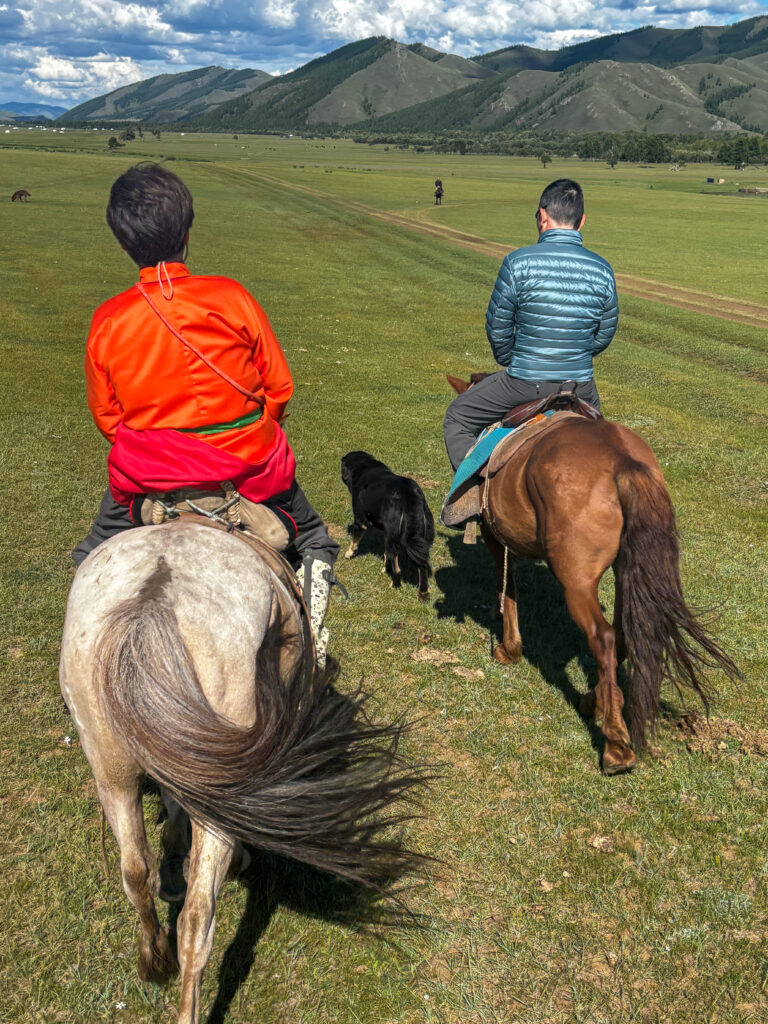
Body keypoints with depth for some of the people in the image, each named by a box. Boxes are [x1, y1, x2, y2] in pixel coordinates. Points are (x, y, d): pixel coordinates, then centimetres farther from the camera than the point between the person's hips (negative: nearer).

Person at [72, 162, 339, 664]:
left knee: (95, 556, 30)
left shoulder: (107, 321, -8)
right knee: (313, 542, 26)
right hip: (252, 470, -1)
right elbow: (279, 386, -4)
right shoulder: (232, 298, -13)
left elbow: (106, 414, 2)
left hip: (146, 475, 1)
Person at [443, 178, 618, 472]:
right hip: (581, 386, 4)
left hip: (525, 383, -4)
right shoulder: (602, 269, -1)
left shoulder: (518, 262, -13)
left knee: (457, 418, 17)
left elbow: (497, 327, -5)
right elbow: (604, 336, 7)